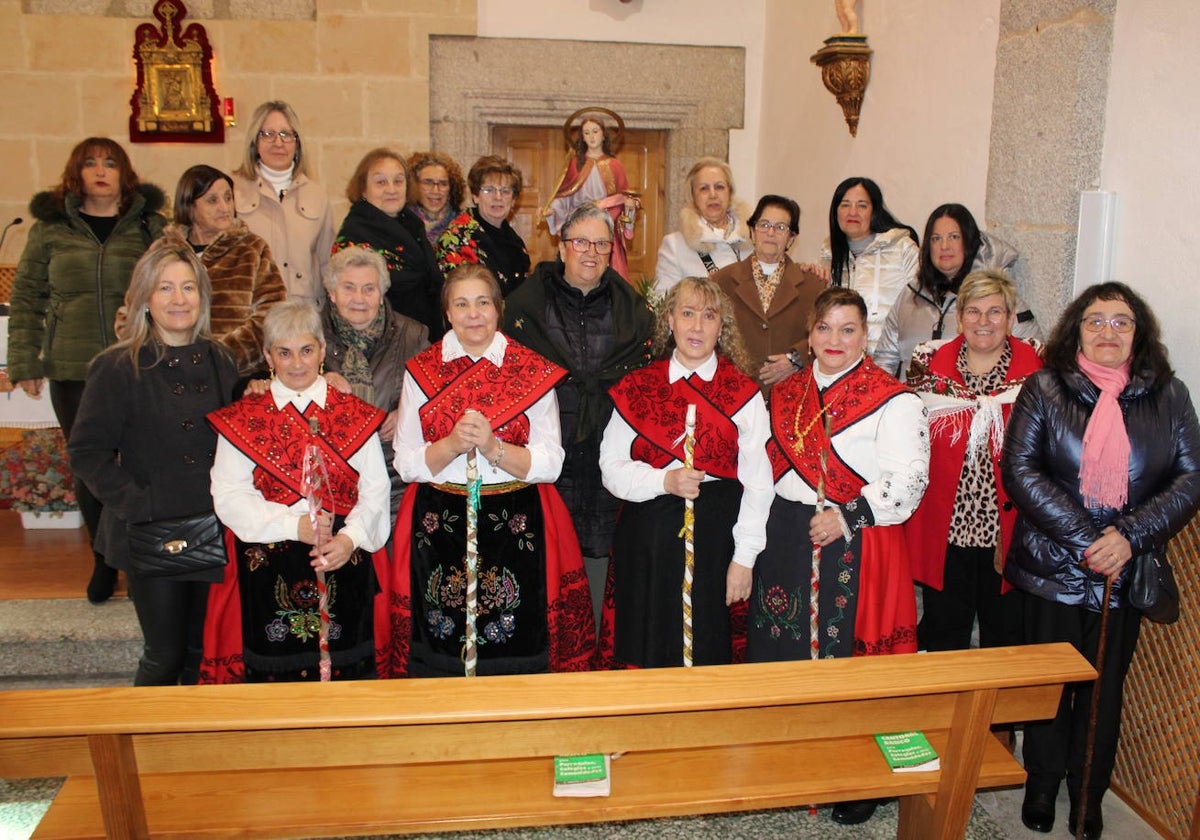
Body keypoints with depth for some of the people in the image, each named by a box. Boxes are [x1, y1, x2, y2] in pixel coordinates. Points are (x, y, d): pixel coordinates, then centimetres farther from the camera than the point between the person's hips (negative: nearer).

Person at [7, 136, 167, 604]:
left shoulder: (150, 225, 5)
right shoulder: (51, 226, 8)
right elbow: (26, 296, 10)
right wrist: (25, 363, 3)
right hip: (72, 370, 2)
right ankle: (105, 562, 24)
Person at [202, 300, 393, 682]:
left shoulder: (356, 416, 8)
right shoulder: (242, 420, 6)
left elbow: (375, 490, 3)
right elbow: (229, 497, -3)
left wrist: (350, 537, -15)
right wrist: (294, 524, -15)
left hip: (345, 566, 1)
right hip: (267, 569, 0)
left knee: (347, 672, 4)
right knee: (273, 672, 4)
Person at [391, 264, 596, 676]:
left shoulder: (534, 372, 2)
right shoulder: (421, 371, 6)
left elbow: (549, 464, -5)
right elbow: (405, 464, 1)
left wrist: (493, 446, -19)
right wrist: (452, 444, -16)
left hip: (516, 530, -1)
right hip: (438, 530, 1)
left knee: (515, 658, 2)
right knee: (442, 661, 5)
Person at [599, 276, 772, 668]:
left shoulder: (743, 394, 1)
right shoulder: (638, 387, 5)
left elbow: (757, 482, -1)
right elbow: (611, 467, 1)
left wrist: (744, 558, -5)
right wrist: (664, 481, -16)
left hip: (716, 536, -1)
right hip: (648, 537, 1)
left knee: (710, 652, 5)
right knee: (648, 652, 7)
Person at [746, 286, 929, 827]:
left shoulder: (893, 401, -7)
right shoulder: (786, 394, 11)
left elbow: (907, 478, -14)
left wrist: (847, 516, -21)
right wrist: (760, 529, 10)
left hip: (856, 549, -5)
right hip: (786, 540, 6)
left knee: (849, 656, 2)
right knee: (786, 651, 12)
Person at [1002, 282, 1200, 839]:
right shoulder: (1044, 389, -2)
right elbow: (1019, 468, -11)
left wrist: (1130, 536, -17)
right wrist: (1083, 540, -17)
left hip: (1125, 573, 1)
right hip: (1052, 568, -1)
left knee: (1105, 686, 14)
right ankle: (1041, 787, 31)